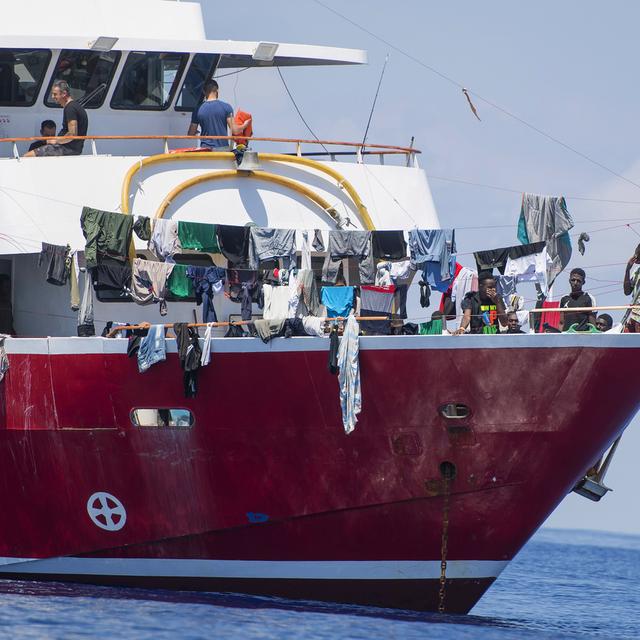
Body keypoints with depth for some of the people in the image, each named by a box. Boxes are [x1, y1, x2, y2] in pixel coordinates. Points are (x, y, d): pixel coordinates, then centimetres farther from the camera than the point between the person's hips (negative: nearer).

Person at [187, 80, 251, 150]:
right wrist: (244, 125, 17)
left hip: (205, 148, 1)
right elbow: (235, 131, -4)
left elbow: (190, 134, 6)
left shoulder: (198, 110, 1)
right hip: (222, 148, -1)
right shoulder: (226, 107, -3)